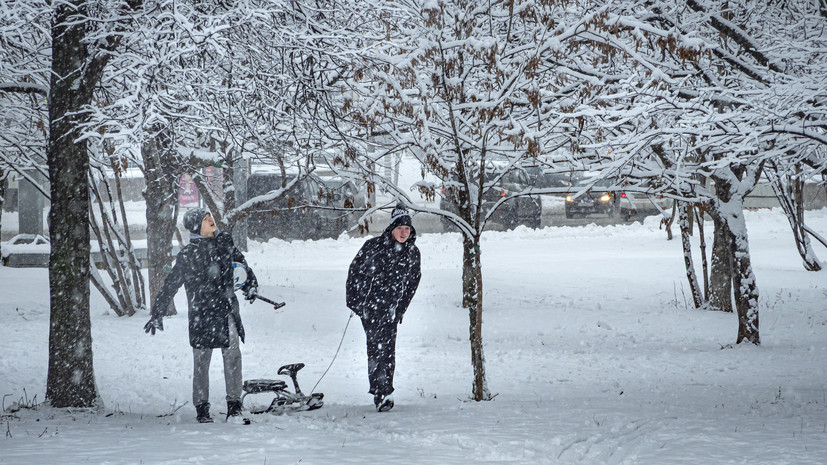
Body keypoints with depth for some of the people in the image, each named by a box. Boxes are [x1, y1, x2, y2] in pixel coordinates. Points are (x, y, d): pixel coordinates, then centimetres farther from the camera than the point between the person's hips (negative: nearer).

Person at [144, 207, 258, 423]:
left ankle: (234, 405, -5)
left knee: (232, 356, -7)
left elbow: (241, 263, 27)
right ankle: (201, 408, 14)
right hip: (202, 314, -3)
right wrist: (157, 314, -3)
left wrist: (250, 285, 19)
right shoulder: (188, 254, -7)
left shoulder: (225, 242, 6)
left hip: (228, 310, 3)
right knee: (201, 361, 5)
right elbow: (171, 284, -2)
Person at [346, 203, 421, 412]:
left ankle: (382, 394, 0)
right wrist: (353, 299, 1)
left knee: (387, 348, -5)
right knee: (376, 346, -8)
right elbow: (355, 270, 3)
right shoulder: (374, 246, -6)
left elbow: (412, 281, 16)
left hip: (391, 308, 3)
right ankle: (381, 393, -8)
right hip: (369, 304, -3)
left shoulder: (413, 253, 4)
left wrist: (401, 308, 14)